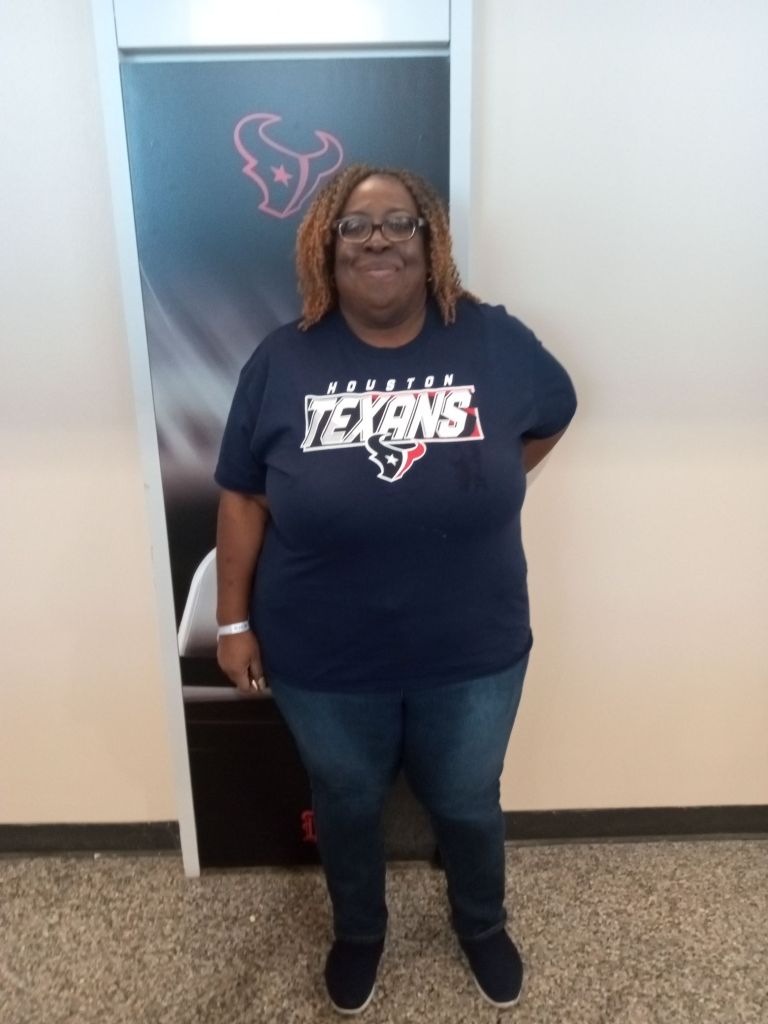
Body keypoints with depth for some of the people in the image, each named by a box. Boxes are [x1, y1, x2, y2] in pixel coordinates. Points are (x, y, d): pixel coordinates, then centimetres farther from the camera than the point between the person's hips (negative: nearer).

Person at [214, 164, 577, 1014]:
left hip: (472, 656, 1)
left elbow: (554, 415, 11)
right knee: (345, 806, 23)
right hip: (323, 662, 0)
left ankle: (482, 926, 55)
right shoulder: (282, 362, -9)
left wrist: (477, 492, 5)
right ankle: (357, 932, 55)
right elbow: (242, 500, -3)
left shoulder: (495, 342, -9)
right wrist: (234, 621, -1)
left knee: (467, 804, 23)